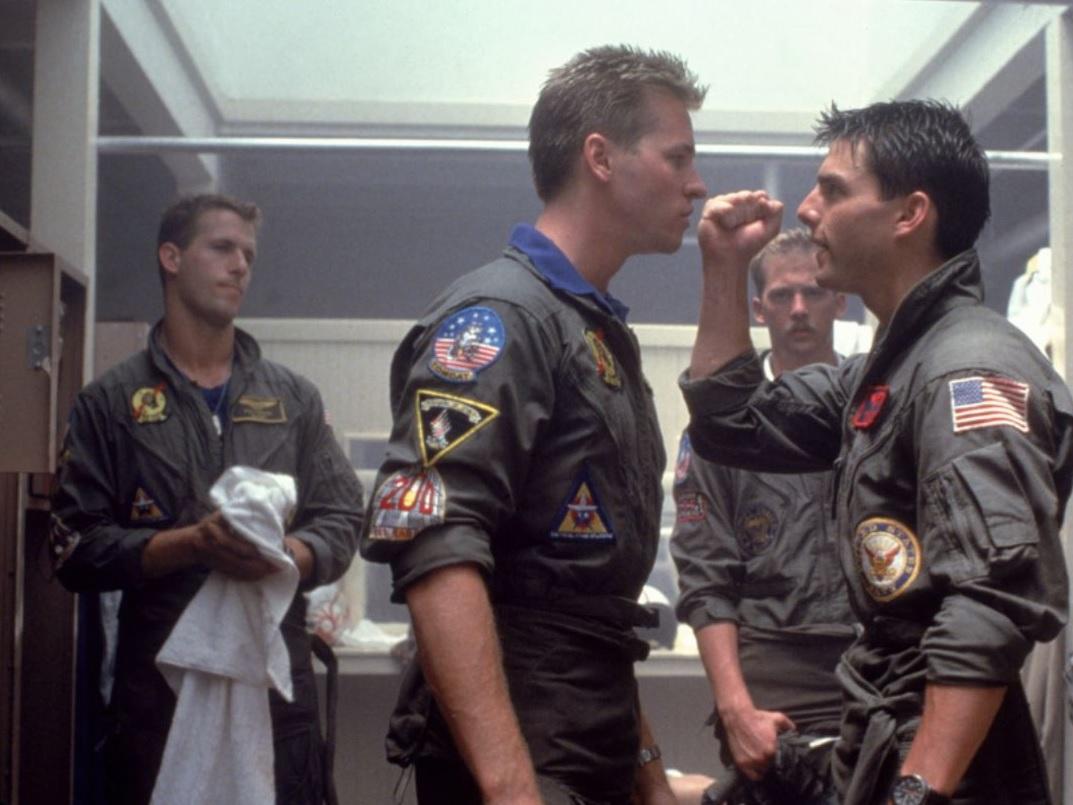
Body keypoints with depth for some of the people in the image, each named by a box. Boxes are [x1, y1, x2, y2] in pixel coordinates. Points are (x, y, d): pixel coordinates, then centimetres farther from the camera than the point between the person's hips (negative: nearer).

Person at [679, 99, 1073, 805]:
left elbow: (993, 609, -28)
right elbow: (730, 423, 23)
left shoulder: (972, 369, -18)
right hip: (881, 747, 9)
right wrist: (726, 270, 13)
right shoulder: (892, 366, 13)